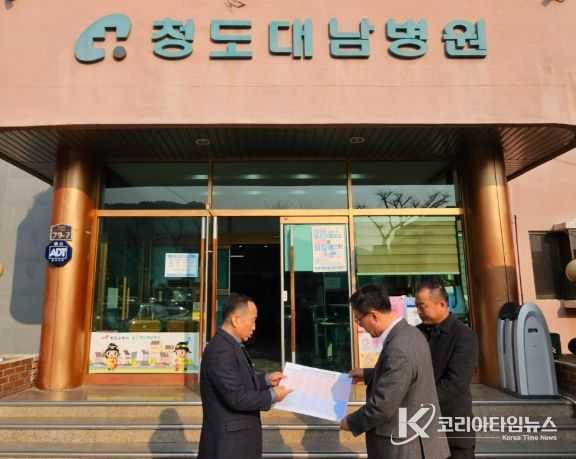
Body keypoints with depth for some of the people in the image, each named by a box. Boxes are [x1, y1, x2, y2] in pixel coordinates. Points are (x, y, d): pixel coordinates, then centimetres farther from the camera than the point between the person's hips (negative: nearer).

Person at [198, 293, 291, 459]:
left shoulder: (232, 345, 6)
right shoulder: (220, 351, -26)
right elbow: (237, 398, -27)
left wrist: (266, 379, 5)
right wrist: (271, 395, -16)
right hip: (228, 441, -9)